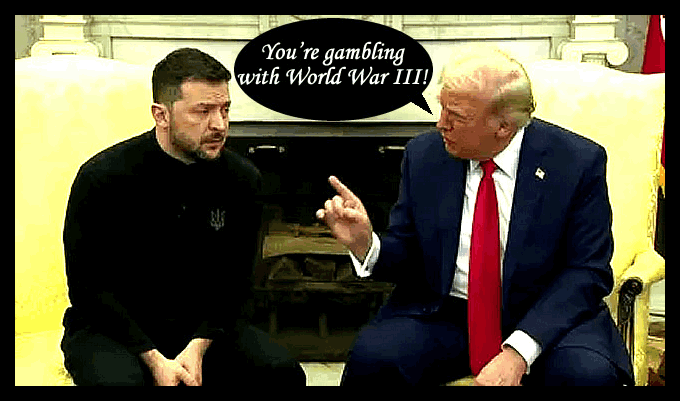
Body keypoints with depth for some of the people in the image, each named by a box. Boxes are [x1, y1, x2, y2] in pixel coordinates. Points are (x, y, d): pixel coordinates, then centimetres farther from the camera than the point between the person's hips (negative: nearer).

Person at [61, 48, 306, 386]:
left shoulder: (242, 179, -5)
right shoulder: (102, 178, -14)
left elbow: (234, 281, 2)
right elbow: (88, 286, -11)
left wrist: (199, 346, -15)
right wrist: (154, 359, -20)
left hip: (201, 324, 4)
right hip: (111, 325, -3)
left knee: (282, 371, -18)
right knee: (120, 380, -35)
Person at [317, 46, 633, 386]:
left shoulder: (578, 162, -9)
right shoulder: (423, 156, 0)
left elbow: (588, 272, -10)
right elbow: (407, 258, 6)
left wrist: (518, 352, -22)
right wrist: (365, 244, -18)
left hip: (542, 316, 0)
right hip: (443, 315, 1)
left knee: (588, 372, -30)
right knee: (371, 357, -26)